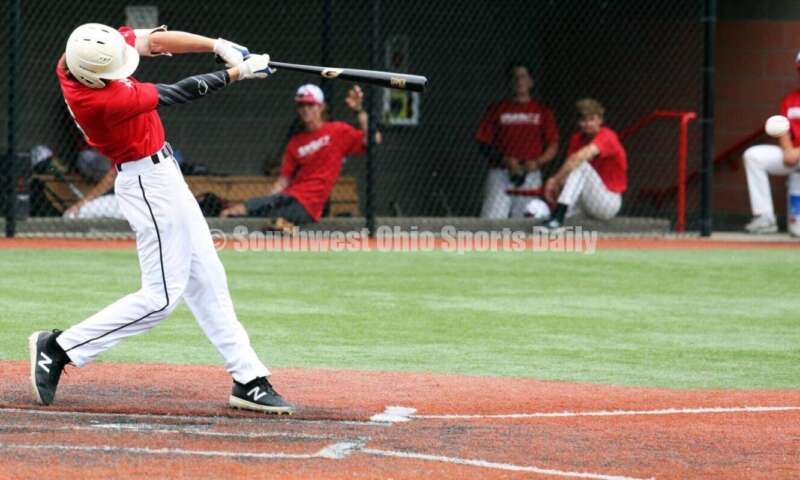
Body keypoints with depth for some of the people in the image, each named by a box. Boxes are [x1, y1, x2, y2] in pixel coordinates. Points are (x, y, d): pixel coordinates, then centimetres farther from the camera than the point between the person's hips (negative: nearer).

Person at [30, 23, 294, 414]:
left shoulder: (79, 55, -9)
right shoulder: (106, 100, -31)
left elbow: (152, 40, -1)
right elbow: (179, 94, -21)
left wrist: (218, 45, -12)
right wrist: (237, 73, -10)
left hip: (162, 176, 10)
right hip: (149, 184, -10)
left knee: (207, 280, 11)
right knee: (161, 296, -5)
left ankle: (248, 379, 14)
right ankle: (59, 348, 2)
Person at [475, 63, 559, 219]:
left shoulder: (542, 112, 13)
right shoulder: (497, 109, 11)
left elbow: (553, 147, 9)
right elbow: (483, 144, 7)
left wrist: (537, 162, -10)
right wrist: (505, 160, -9)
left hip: (531, 175, 1)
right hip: (500, 174, -1)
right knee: (490, 221, -15)